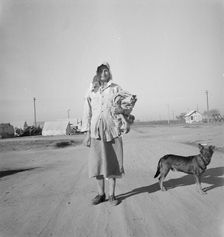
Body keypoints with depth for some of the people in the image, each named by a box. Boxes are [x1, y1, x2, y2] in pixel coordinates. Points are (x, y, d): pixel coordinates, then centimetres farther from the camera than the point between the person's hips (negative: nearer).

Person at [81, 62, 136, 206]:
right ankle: (101, 194, 21)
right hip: (96, 131, 1)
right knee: (97, 163, 5)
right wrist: (87, 133, 3)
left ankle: (112, 195, 18)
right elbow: (87, 113, 8)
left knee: (113, 163, 3)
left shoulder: (116, 89, 5)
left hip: (112, 130, -1)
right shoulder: (91, 91, 8)